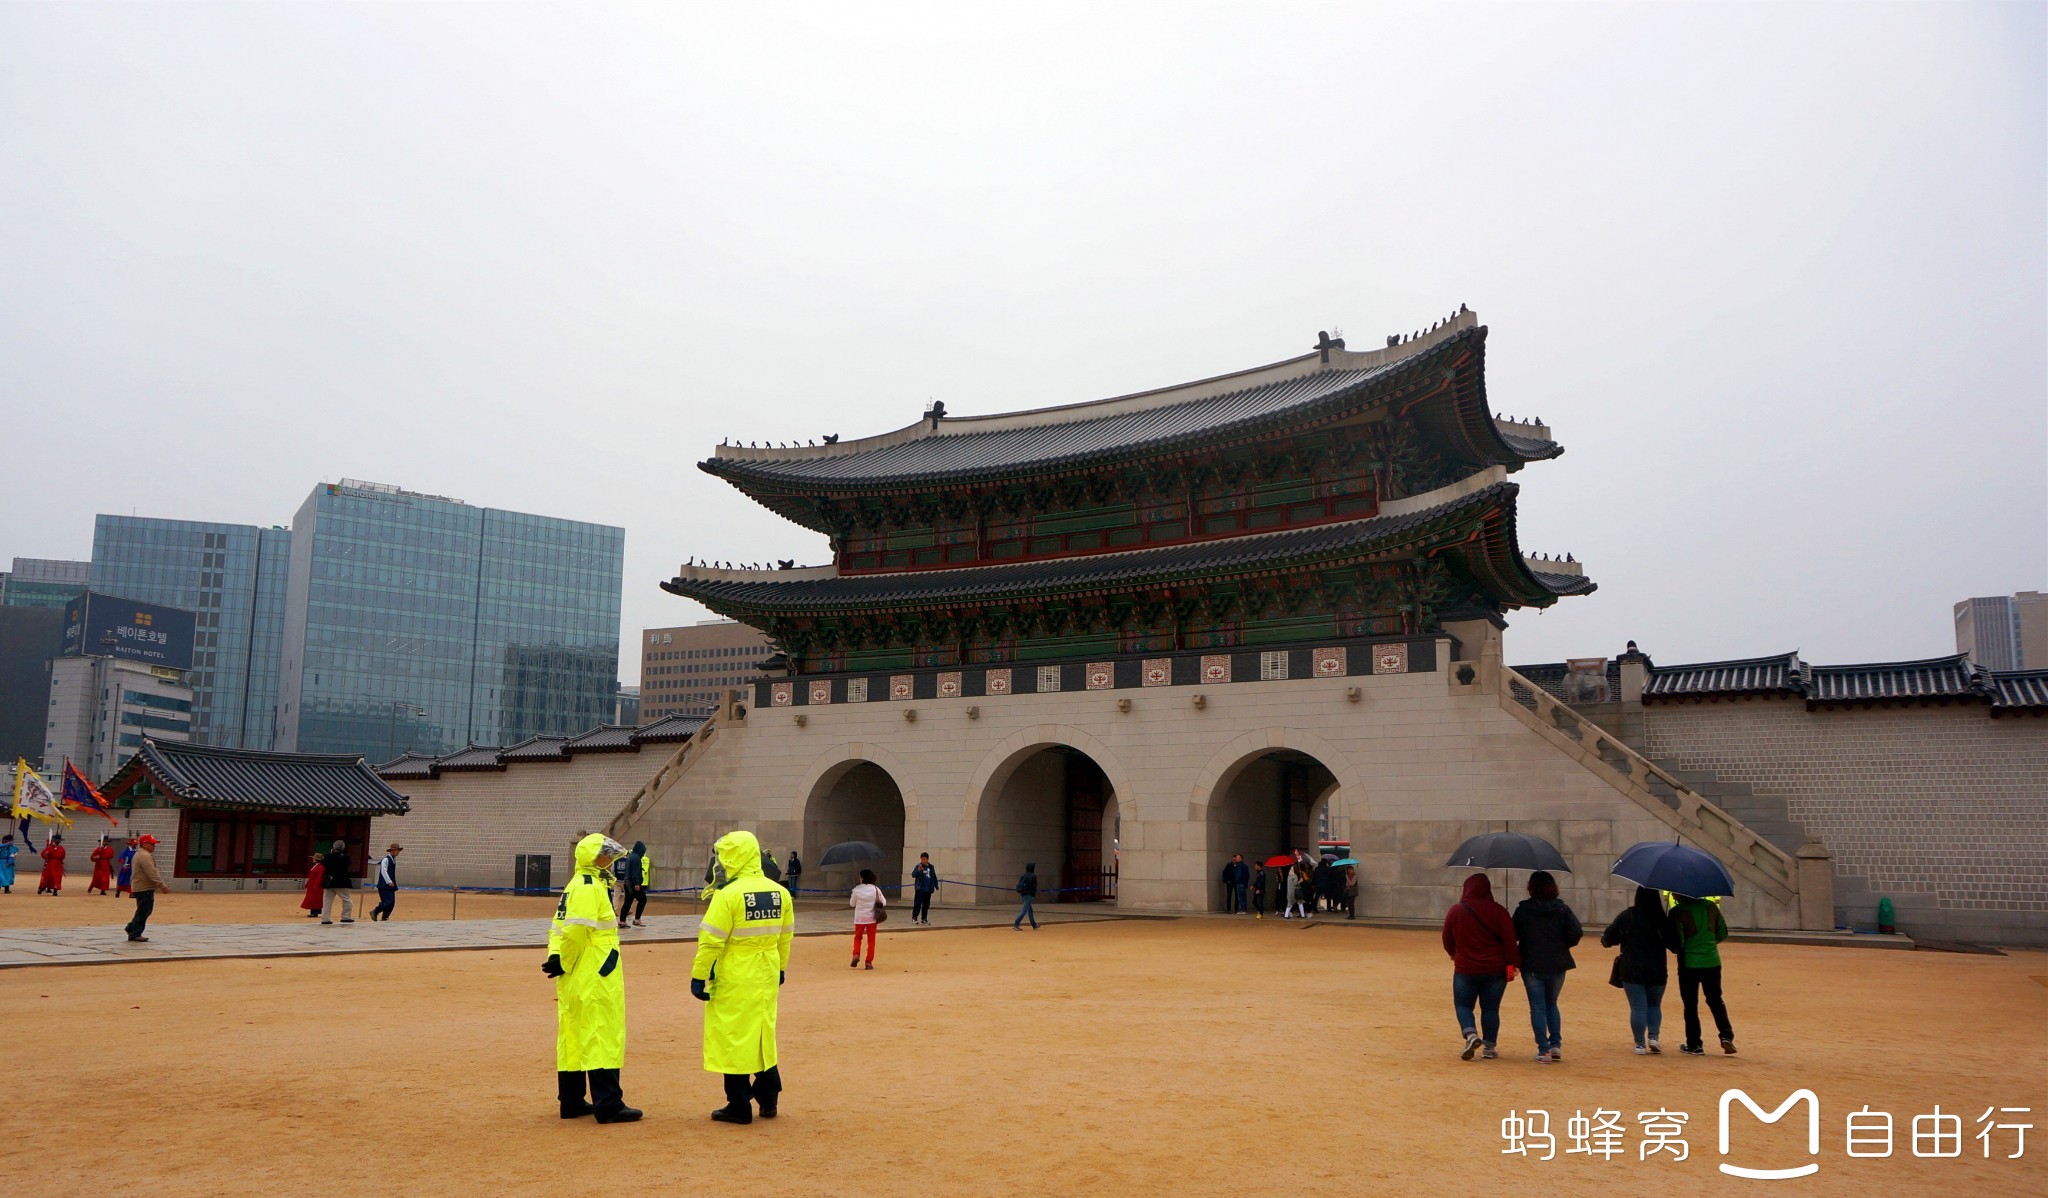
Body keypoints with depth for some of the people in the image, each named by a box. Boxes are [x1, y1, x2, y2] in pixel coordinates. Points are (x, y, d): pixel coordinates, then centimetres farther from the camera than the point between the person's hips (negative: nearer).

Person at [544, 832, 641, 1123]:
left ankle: (572, 1102, 21)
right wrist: (563, 963, -10)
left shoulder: (575, 886, 16)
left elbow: (559, 928, 15)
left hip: (574, 981, 10)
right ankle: (608, 1105, -2)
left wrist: (557, 958, 4)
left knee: (573, 1039, 13)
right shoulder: (589, 888, -15)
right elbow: (575, 932, -22)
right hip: (595, 979, -10)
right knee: (603, 1037, -5)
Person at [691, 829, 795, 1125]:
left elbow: (711, 940, -16)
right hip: (767, 976, 6)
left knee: (734, 1037, 4)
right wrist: (781, 967, 23)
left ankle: (739, 1107, 10)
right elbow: (786, 935, 11)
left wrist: (698, 976, -9)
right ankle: (768, 1098, 25)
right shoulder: (780, 893, 2)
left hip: (734, 978, -6)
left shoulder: (728, 895, -16)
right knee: (764, 1035, 18)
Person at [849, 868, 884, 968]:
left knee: (857, 938, 18)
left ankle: (856, 955, -2)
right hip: (871, 918, 0)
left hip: (859, 918, 0)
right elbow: (883, 903, 0)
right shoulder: (875, 889, -7)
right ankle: (869, 962, 6)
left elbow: (852, 904, 2)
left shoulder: (857, 890, -10)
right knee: (871, 940, 8)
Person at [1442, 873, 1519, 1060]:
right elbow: (1509, 939, -8)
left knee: (1463, 1005, 10)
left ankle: (1471, 1034, -14)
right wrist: (1511, 964, -1)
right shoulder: (1498, 911, -6)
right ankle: (1489, 1047, 11)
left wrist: (1454, 954, 27)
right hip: (1495, 970, 1)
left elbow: (1447, 939, 8)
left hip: (1465, 969, -1)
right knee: (1490, 1008, 11)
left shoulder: (1456, 911, -4)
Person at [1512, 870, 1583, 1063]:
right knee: (1551, 1004, 20)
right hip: (1557, 965, 2)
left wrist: (1514, 958, 9)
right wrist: (1562, 946, 7)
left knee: (1538, 1007, 4)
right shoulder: (1562, 908, -2)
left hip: (1531, 965, -2)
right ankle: (1556, 1045, 12)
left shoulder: (1523, 909, -7)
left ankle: (1544, 1050, -1)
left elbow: (1513, 936, -8)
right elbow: (1577, 933, -10)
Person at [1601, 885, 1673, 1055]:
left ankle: (1640, 1044, 4)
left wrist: (1604, 939, 21)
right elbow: (1673, 944, -1)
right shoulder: (1663, 919, -7)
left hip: (1632, 971, -1)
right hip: (1657, 971, 1)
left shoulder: (1626, 917, -6)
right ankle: (1653, 1037, 4)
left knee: (1637, 1007, 4)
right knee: (1654, 1005, 19)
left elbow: (1609, 937, -1)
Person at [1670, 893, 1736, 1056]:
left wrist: (1677, 949, 6)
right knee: (1715, 1000, 19)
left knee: (1690, 1004, 7)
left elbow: (1676, 942, -17)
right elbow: (1723, 933, 9)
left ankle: (1694, 1045, 11)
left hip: (1689, 964, -4)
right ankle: (1726, 1036, 6)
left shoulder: (1678, 911, -14)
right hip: (1712, 962, 4)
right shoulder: (1711, 906, 1)